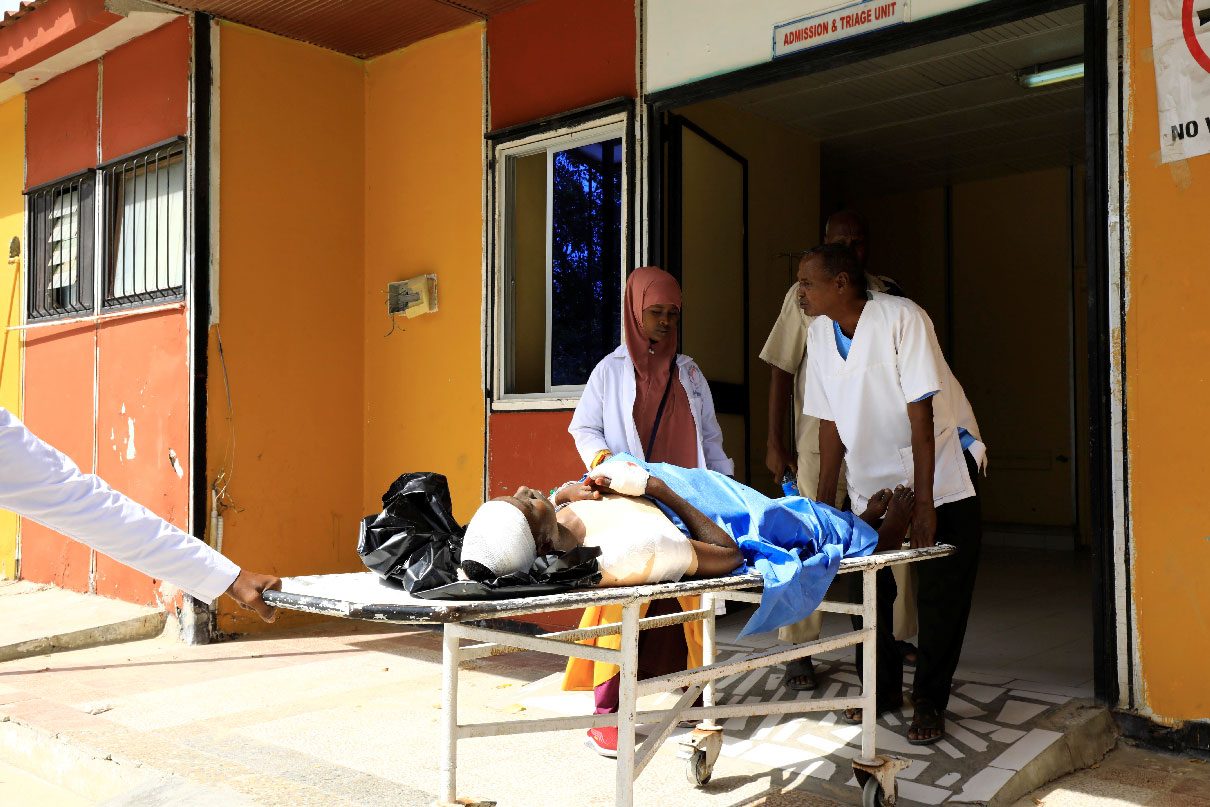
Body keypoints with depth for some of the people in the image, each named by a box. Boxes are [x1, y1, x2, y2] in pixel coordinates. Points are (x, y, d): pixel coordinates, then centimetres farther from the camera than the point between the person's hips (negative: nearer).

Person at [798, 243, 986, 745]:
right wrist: (822, 503, 1)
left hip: (941, 463, -5)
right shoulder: (820, 334, -2)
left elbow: (921, 413, -22)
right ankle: (882, 689, 23)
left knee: (942, 591, -4)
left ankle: (929, 702, 10)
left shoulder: (901, 318, -20)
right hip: (871, 476, 5)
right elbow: (829, 421, 3)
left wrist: (923, 501, -24)